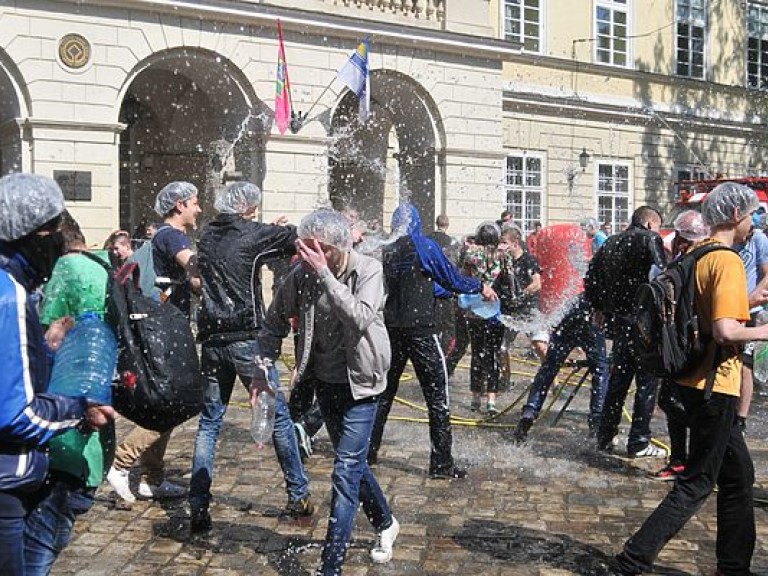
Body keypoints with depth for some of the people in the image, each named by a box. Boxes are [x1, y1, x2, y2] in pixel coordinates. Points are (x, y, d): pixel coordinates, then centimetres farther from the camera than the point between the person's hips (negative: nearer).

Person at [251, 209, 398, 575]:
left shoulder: (368, 271, -18)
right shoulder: (301, 274, -10)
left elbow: (359, 318, -34)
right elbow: (274, 323, 2)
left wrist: (325, 274, -37)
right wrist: (262, 368, -8)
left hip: (359, 381, -4)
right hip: (325, 380, 5)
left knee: (346, 470, -7)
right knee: (353, 461, 19)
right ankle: (385, 523, 45)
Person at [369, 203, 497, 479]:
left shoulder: (386, 252, 8)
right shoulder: (424, 246, -6)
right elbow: (452, 279, -4)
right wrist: (481, 287, 12)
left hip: (392, 329, 6)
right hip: (420, 328, -5)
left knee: (385, 390, 17)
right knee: (437, 393, -1)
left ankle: (368, 451, 23)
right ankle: (441, 463, -2)